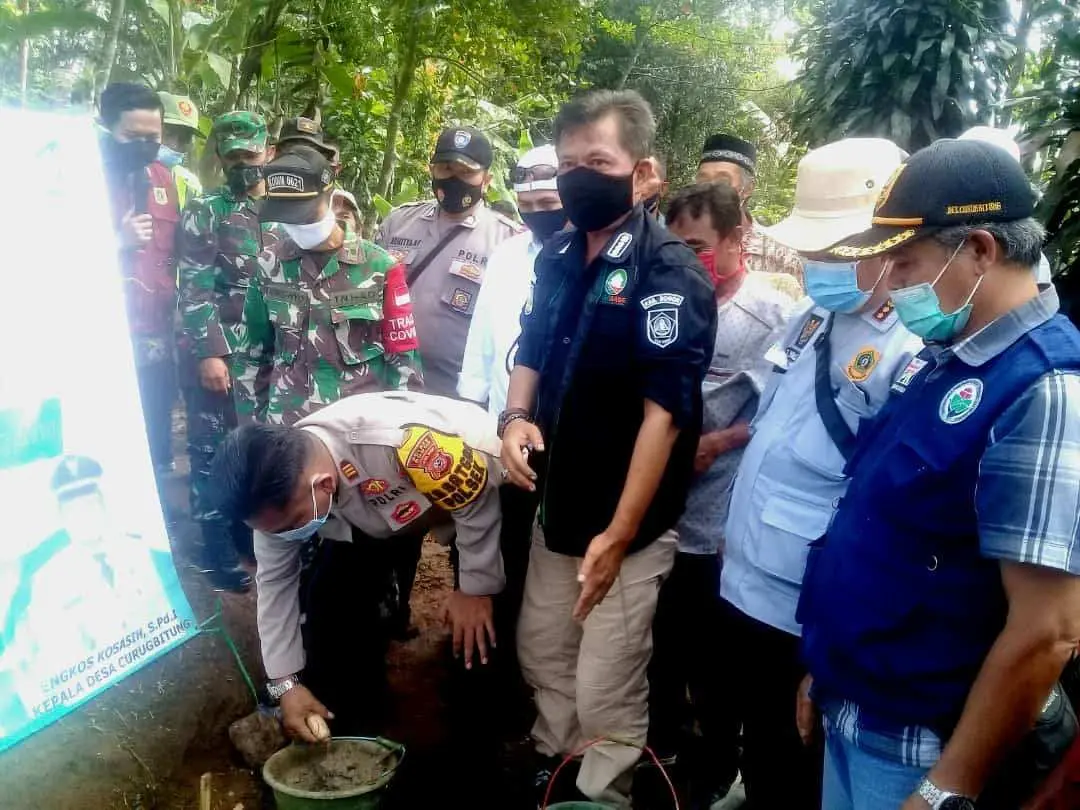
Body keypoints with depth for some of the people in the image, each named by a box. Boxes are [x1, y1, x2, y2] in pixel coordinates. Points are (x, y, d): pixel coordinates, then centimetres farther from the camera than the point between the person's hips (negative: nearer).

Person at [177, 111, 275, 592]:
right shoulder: (205, 212, -3)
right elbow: (194, 289, -11)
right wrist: (209, 353, -19)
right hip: (216, 354, -5)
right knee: (213, 451, 2)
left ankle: (250, 534, 29)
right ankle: (216, 554, 11)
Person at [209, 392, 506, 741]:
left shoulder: (400, 441, -46)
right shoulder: (277, 489, -23)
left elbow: (478, 500, -29)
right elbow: (276, 581, -9)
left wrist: (476, 588, -18)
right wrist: (286, 682, -9)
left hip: (483, 494, -5)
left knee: (477, 629, -14)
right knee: (331, 599, -4)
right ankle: (339, 731, 18)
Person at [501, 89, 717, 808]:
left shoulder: (669, 273, -17)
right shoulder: (558, 256, 5)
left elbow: (664, 412, -21)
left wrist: (619, 533, -23)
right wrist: (516, 417, -5)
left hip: (625, 523, -7)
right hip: (557, 505, 7)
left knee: (606, 695, 5)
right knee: (542, 656, 22)